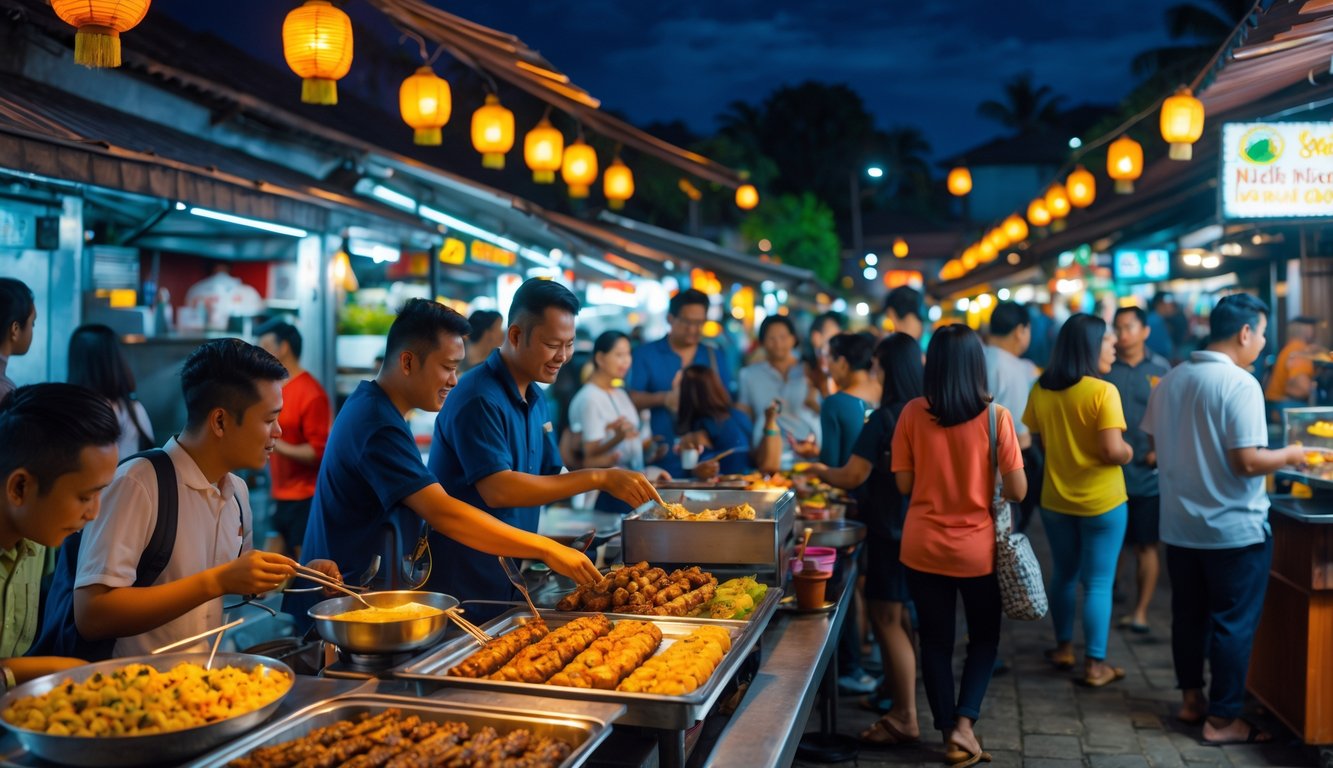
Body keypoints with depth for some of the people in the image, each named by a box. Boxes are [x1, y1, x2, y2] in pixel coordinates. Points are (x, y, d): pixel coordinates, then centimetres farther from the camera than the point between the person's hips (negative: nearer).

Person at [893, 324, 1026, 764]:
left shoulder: (913, 414, -9)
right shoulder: (995, 415, -12)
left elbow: (904, 484, -4)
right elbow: (1017, 490, -11)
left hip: (923, 547, 1)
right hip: (977, 548, -1)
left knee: (936, 641, 15)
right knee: (984, 638, 20)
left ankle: (949, 732, 22)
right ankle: (964, 723, 8)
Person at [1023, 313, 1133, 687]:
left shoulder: (1040, 390, -2)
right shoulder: (1103, 392, -19)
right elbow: (1113, 450, -24)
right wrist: (1128, 452, -3)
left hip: (1055, 498, 5)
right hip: (1101, 501, -5)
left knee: (1064, 574, 20)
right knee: (1098, 583, 4)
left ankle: (1063, 647, 32)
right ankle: (1095, 664, 9)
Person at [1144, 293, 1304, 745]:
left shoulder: (1170, 381, 3)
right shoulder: (1240, 384, -18)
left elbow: (1156, 446, 11)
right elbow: (1246, 462, -22)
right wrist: (1288, 456, -5)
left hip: (1180, 525, 7)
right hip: (1234, 529, -7)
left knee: (1188, 616, 17)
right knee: (1234, 624, 4)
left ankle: (1191, 699, 30)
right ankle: (1222, 719, 11)